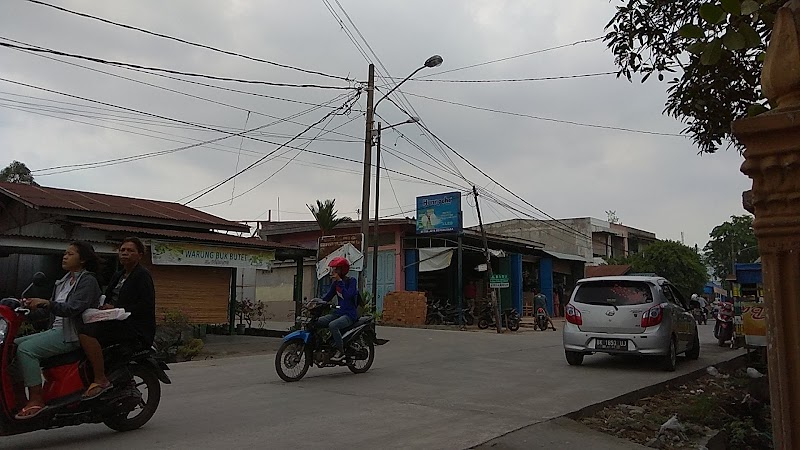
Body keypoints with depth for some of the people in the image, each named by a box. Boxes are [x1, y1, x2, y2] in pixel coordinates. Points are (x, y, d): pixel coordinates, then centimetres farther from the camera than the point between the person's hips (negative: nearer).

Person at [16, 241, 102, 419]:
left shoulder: (88, 281, -9)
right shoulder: (64, 281, 20)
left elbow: (72, 308, -21)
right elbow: (54, 309, 17)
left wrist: (45, 303, -31)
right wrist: (34, 304, 0)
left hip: (72, 334, -9)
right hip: (56, 330, 9)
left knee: (26, 349, -24)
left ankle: (36, 399, -22)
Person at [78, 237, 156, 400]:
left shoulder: (142, 275, -5)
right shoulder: (118, 275, 22)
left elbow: (146, 306, -16)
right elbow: (109, 299, 27)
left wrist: (116, 309, -16)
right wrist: (103, 306, 5)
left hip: (136, 329, -10)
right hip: (118, 323, 10)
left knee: (87, 332, -27)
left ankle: (100, 380, -24)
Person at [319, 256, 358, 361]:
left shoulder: (352, 281, -8)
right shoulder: (336, 283, 12)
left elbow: (347, 296, -24)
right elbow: (327, 297, 14)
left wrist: (340, 281, -21)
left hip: (350, 314, -7)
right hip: (338, 312, 7)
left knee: (332, 325, -33)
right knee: (318, 322, -12)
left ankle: (340, 351, -20)